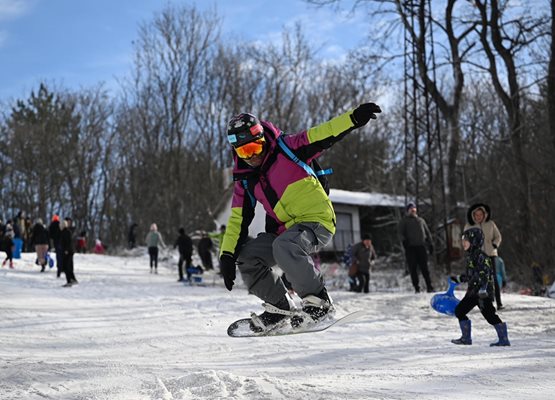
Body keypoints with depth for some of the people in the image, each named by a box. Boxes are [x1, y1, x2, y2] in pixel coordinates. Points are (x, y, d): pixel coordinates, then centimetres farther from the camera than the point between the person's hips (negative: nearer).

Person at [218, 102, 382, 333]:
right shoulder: (245, 181, 6)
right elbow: (238, 219, 7)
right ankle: (280, 306, 8)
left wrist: (355, 118, -33)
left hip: (317, 221, -7)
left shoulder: (287, 149, -9)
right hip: (285, 230, 7)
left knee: (284, 246, -35)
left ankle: (318, 302, -21)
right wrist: (227, 255, -2)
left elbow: (324, 135, -18)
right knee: (246, 257, -6)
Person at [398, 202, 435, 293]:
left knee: (424, 268, -3)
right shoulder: (404, 221, 13)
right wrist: (404, 240, -15)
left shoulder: (421, 220, 22)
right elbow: (401, 232, 4)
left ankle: (429, 287, -4)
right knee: (413, 268, -4)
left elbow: (427, 232, 24)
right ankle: (417, 288, -1)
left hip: (421, 246, 2)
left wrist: (430, 244, 15)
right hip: (410, 247, -2)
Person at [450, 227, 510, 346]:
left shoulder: (481, 256, -15)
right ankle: (466, 337, 17)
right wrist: (459, 279, 31)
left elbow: (485, 274, -24)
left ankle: (504, 339, 1)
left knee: (489, 315, -9)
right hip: (473, 291, 10)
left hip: (483, 292, -10)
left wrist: (483, 289, -34)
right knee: (459, 310, 9)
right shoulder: (469, 256, 13)